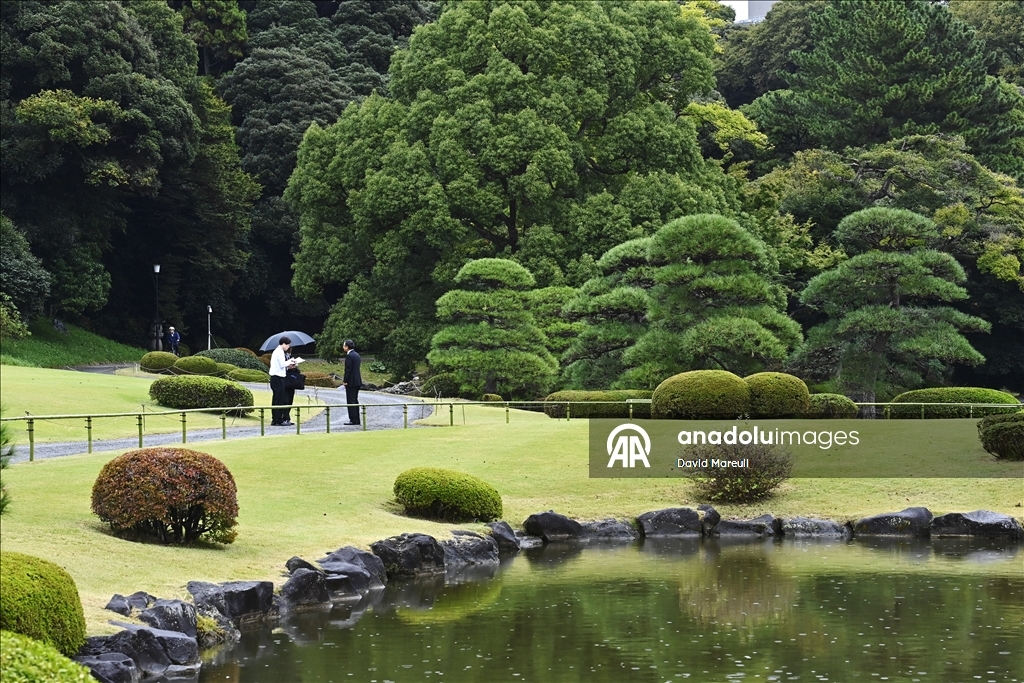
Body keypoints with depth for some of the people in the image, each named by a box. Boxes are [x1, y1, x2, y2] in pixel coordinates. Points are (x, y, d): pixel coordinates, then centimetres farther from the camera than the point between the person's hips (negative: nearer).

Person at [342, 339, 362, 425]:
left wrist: (345, 381, -13)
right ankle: (356, 420, 16)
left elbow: (348, 369, -19)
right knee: (355, 401, 14)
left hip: (351, 382, -10)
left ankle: (353, 420, -7)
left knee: (351, 401, -6)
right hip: (357, 381, 10)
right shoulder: (356, 355, 14)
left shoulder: (349, 356, -16)